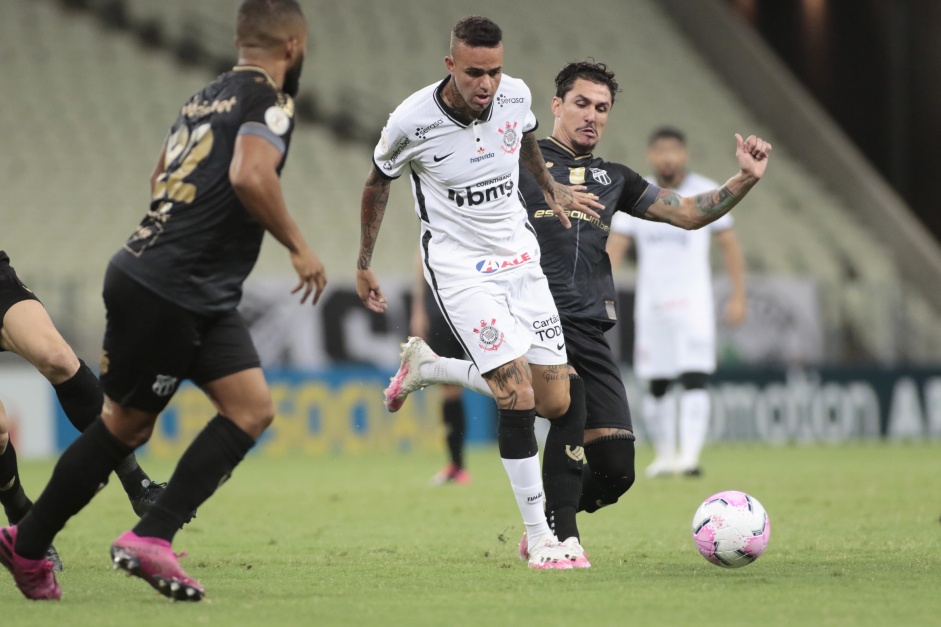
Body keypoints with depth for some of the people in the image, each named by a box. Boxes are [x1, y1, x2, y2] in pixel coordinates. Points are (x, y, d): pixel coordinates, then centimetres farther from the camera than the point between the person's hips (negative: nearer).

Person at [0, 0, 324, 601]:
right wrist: (299, 246, -19)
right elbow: (249, 174, -28)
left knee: (252, 409, 3)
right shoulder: (269, 100, -10)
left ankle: (151, 539, 3)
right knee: (126, 425, 0)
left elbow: (161, 180, 27)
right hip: (166, 292, -9)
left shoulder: (208, 97, 16)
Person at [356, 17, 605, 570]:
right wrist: (364, 264, 9)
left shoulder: (516, 95, -8)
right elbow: (379, 183, 2)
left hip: (520, 259, 5)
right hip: (460, 269, -5)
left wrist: (551, 188, 23)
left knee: (558, 403, 3)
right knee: (518, 393, -18)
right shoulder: (412, 122, -18)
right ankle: (540, 537, -10)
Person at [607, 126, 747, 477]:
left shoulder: (706, 193, 0)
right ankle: (664, 455, 20)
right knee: (657, 385, 6)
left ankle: (690, 457, -21)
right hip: (650, 303, 2)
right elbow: (615, 245, 1)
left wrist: (738, 296, 1)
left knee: (694, 379, -15)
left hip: (693, 301, -2)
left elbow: (729, 244, 5)